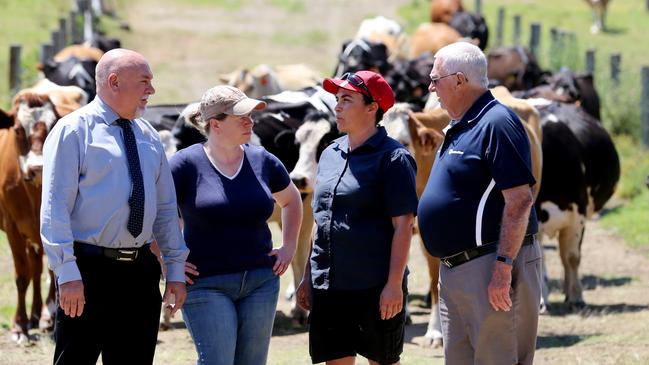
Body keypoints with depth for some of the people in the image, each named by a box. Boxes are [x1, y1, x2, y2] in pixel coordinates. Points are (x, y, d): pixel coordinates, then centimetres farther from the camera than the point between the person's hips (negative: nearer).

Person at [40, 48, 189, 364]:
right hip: (88, 270, -6)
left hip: (140, 272, 6)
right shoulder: (73, 131, -5)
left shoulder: (148, 136, 15)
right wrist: (68, 274, -19)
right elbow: (55, 207, -11)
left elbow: (166, 208, 18)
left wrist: (176, 270, 11)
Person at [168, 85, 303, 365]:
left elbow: (291, 200, 26)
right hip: (206, 286, -5)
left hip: (261, 280, 5)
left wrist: (289, 246, 16)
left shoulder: (263, 161, 7)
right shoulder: (187, 164, -7)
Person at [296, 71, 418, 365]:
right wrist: (308, 276, 18)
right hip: (328, 286, 6)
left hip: (376, 288, -6)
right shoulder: (330, 155, 14)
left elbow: (403, 225, -11)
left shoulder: (392, 158, -7)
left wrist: (394, 284, -16)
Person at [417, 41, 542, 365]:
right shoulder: (460, 128, 17)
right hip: (454, 271, 10)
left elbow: (520, 200, -21)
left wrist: (503, 267, -25)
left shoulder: (496, 123, -14)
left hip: (490, 266, -10)